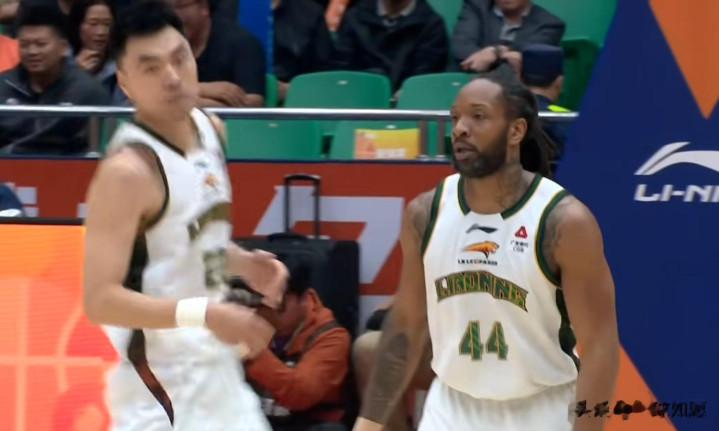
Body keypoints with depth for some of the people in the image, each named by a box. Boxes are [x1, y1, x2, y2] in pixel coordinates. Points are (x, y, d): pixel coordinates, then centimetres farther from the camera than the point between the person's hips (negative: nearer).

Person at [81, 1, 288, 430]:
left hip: (219, 370, 9)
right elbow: (100, 299, -26)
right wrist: (202, 313, -34)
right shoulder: (128, 170, -21)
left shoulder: (210, 130, 6)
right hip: (162, 386, -9)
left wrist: (244, 264, 3)